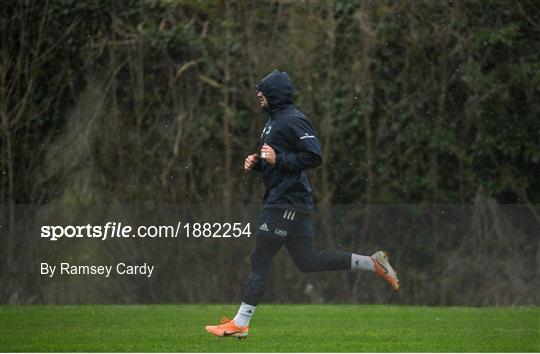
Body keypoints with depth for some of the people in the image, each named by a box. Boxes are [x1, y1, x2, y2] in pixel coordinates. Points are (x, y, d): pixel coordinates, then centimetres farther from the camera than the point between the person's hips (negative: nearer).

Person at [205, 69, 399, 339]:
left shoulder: (292, 120, -14)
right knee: (308, 261, 12)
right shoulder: (275, 120, 18)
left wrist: (279, 160, -24)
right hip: (279, 199, 11)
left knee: (260, 259, -6)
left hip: (286, 204, -11)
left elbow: (314, 157, -21)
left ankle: (240, 324, -2)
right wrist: (256, 162, 8)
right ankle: (373, 263, 15)